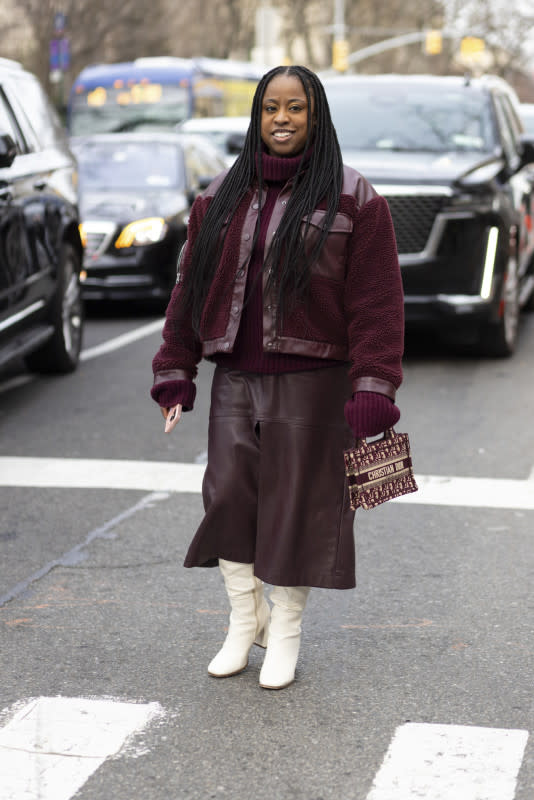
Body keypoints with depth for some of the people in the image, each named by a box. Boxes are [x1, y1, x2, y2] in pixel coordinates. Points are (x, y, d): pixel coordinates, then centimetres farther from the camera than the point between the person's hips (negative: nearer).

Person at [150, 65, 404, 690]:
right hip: (235, 379, 4)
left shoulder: (353, 200, -2)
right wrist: (174, 372, 9)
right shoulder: (220, 198, 10)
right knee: (228, 499, 4)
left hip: (313, 384, -3)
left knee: (297, 506, 3)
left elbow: (377, 302, -7)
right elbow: (190, 287, 13)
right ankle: (246, 617, 25)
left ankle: (286, 632, 22)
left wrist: (373, 390, -14)